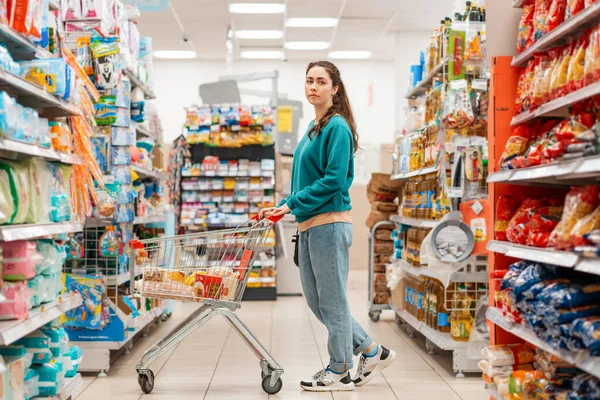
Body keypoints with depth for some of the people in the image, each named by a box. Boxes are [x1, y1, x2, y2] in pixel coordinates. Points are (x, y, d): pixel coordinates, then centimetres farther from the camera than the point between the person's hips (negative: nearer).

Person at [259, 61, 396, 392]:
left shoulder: (337, 127, -11)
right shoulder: (314, 128, 16)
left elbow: (333, 180, -18)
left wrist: (291, 204, -17)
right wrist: (284, 206, 11)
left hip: (329, 224, -10)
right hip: (309, 225, 10)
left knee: (332, 300, 2)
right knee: (316, 299, 14)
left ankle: (338, 372, 17)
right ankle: (372, 351, 26)